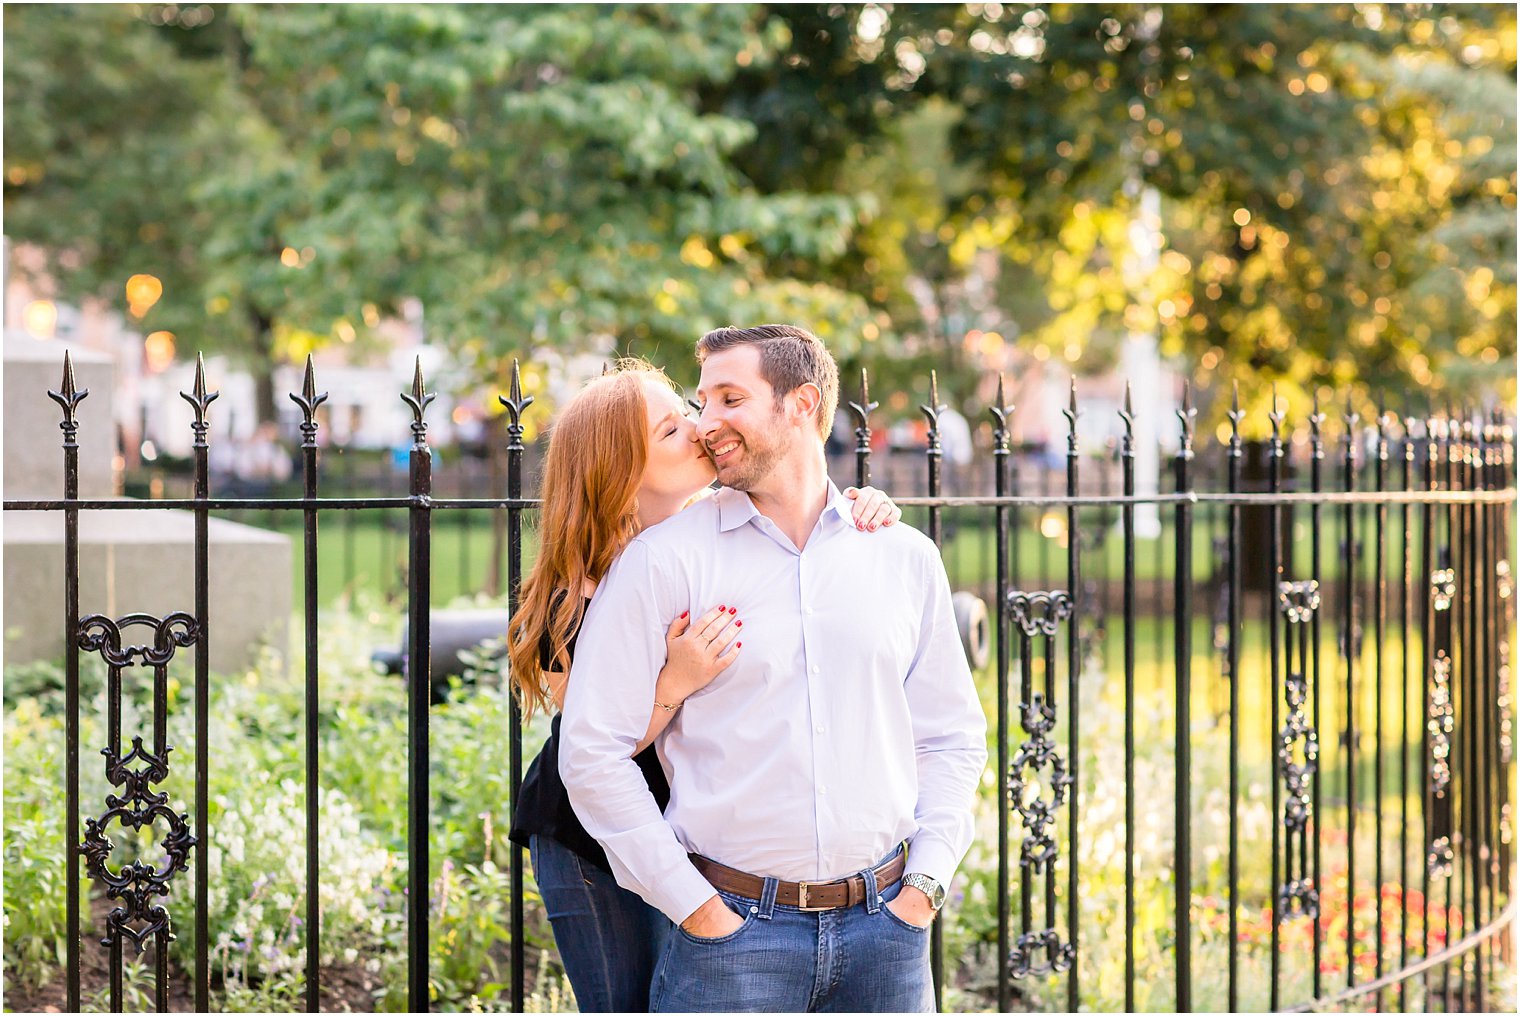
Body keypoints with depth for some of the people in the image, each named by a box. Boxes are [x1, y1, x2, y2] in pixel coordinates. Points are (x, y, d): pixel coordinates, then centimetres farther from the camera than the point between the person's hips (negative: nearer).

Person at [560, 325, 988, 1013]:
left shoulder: (905, 558, 8)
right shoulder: (663, 558, -2)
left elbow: (952, 735, 14)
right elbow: (592, 748, -5)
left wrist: (925, 879, 2)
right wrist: (689, 903, -8)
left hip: (886, 929, 3)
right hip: (731, 930, -2)